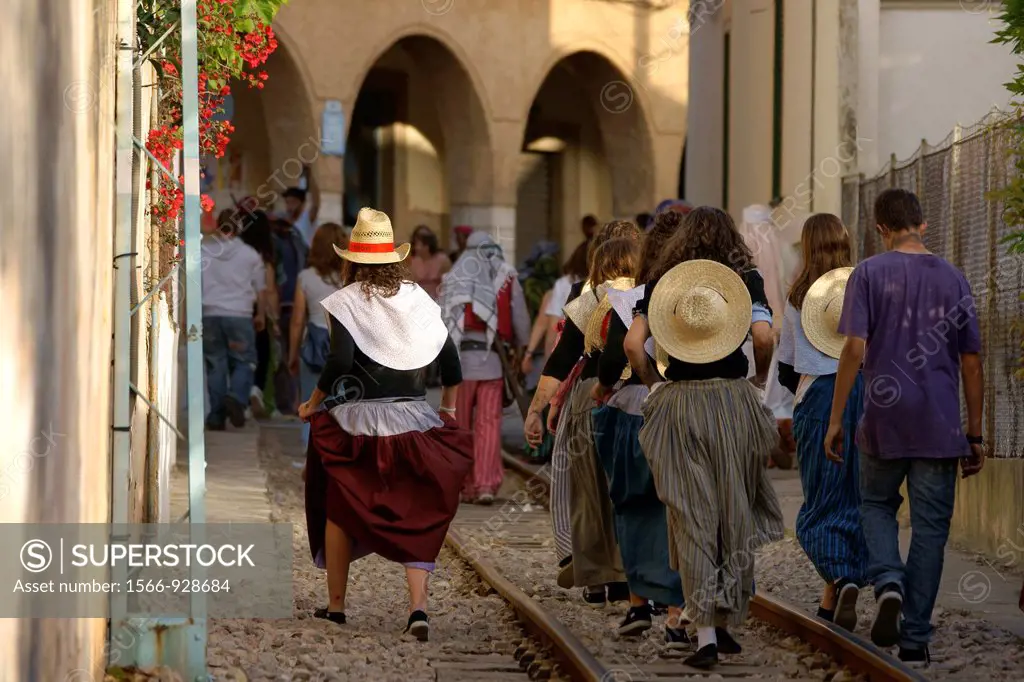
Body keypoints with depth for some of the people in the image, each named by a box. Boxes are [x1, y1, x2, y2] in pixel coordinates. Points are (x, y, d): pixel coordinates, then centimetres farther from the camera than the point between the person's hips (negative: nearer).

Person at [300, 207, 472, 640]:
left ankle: (336, 604, 21)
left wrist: (312, 405, -4)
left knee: (339, 510, 15)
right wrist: (448, 410, 20)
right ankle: (418, 606, -10)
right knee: (417, 516, 6)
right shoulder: (417, 298, 6)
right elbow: (450, 359, 7)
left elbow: (339, 361, -18)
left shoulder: (348, 301, -7)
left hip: (357, 421, -3)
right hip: (413, 421, 3)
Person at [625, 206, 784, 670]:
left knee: (692, 516, 1)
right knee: (735, 512, 12)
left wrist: (652, 383, 11)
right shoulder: (745, 278, 3)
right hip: (733, 401, 0)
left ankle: (705, 635, -6)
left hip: (679, 405, 0)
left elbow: (633, 343, -5)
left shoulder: (662, 282, 6)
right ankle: (727, 624, 18)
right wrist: (760, 375, 7)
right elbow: (763, 336, -12)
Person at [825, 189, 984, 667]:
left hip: (885, 420, -1)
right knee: (930, 528, 6)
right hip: (940, 428, 1)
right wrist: (975, 435, 12)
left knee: (877, 505, 20)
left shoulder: (870, 274, -3)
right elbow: (971, 362, 6)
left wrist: (835, 420, -5)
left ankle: (888, 582, -7)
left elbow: (855, 349, -11)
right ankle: (915, 641, 6)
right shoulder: (954, 279, 5)